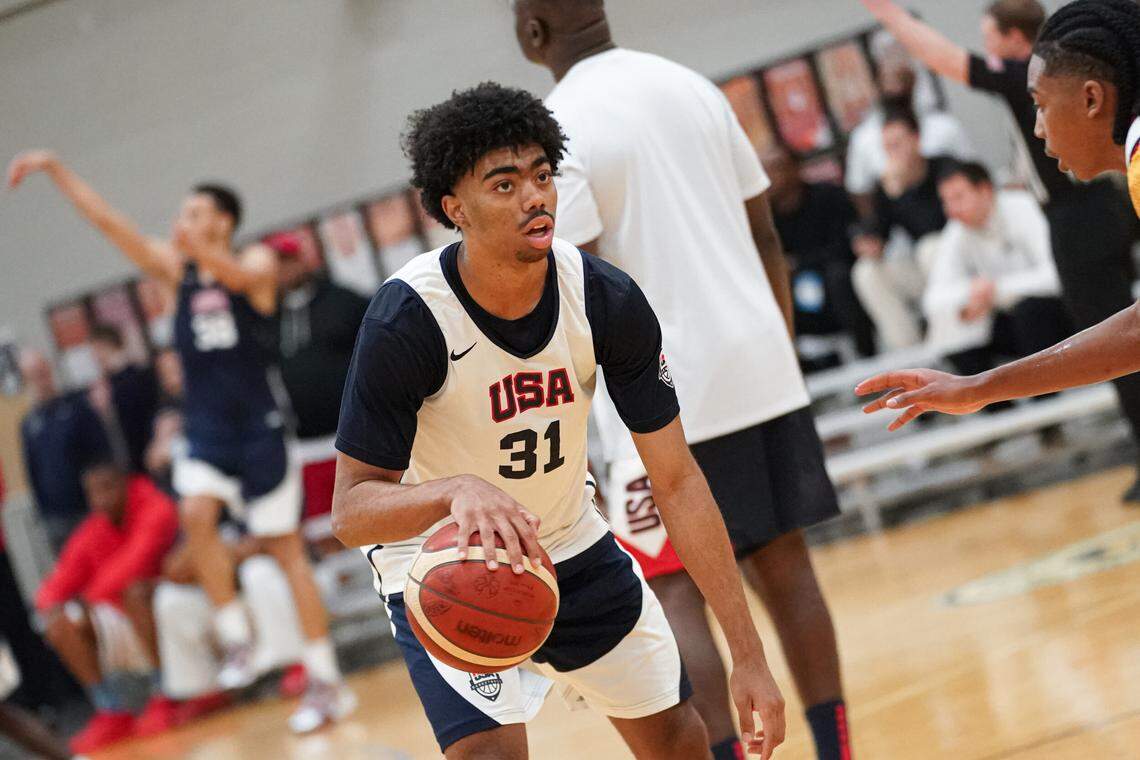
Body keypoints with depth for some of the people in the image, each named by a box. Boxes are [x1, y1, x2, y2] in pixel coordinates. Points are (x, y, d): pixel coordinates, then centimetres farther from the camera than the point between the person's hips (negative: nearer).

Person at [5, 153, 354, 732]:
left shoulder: (257, 262, -3)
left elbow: (243, 277, -28)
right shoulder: (176, 267, 8)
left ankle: (327, 682, 4)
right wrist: (54, 169, -4)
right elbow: (107, 220, 3)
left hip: (258, 424, -4)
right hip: (205, 427, 4)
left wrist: (203, 251, -48)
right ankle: (237, 641, -11)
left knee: (285, 547, -2)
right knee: (195, 514, -23)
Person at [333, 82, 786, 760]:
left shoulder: (606, 299, -19)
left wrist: (749, 655, -19)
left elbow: (677, 481, -14)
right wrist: (456, 490, -49)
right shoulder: (406, 322, -30)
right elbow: (351, 511, -26)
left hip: (571, 545, 5)